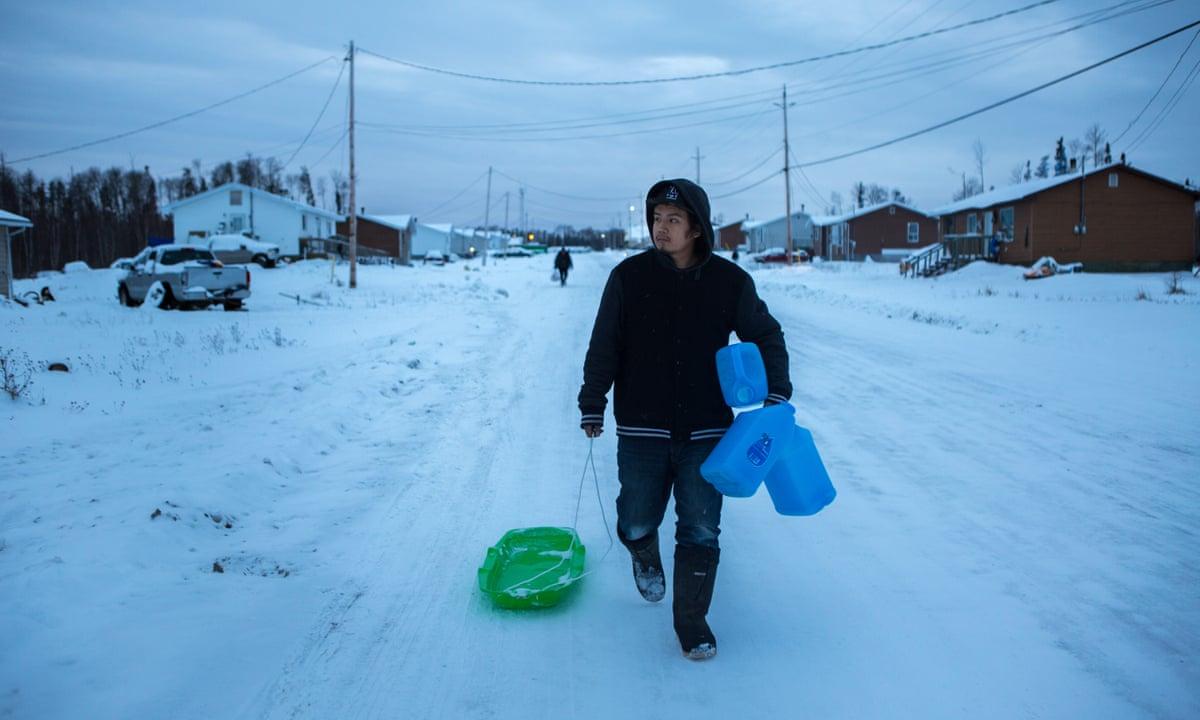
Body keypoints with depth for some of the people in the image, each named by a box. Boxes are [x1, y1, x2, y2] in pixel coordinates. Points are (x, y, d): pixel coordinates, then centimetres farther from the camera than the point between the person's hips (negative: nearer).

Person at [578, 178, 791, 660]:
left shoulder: (730, 281, -2)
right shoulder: (629, 276, -4)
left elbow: (766, 336, 10)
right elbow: (604, 346, 1)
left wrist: (776, 393, -1)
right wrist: (592, 405, 0)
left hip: (706, 431, 0)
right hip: (641, 430, 0)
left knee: (701, 531, 2)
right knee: (637, 523, 10)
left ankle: (691, 621, 18)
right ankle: (645, 558, 45)